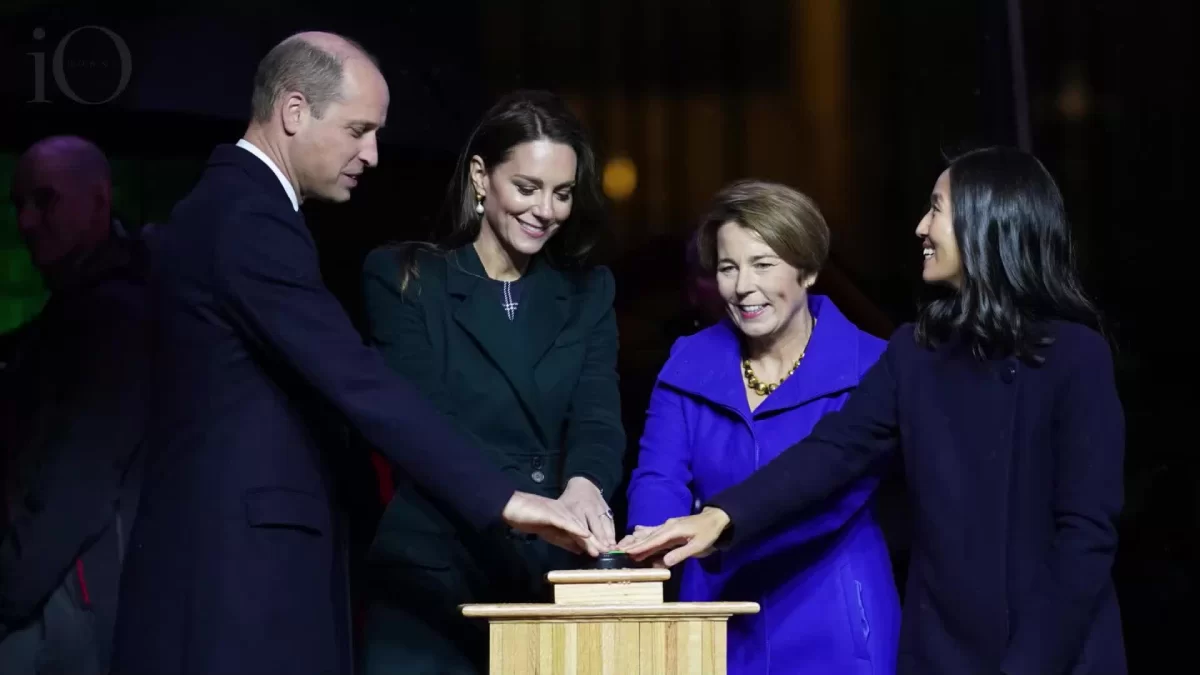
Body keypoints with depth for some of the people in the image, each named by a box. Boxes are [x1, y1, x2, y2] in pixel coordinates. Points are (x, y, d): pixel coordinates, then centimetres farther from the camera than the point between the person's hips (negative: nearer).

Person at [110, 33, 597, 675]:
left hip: (231, 552, 10)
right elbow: (359, 384, -23)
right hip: (242, 566, -10)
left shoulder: (224, 209, 17)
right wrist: (502, 499, -24)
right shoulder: (250, 221, -16)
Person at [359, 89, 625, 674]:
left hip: (554, 578, 3)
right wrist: (513, 502, -27)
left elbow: (598, 417, -2)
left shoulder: (588, 291, 12)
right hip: (431, 581, -3)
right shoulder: (403, 278, 1)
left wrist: (584, 484, -26)